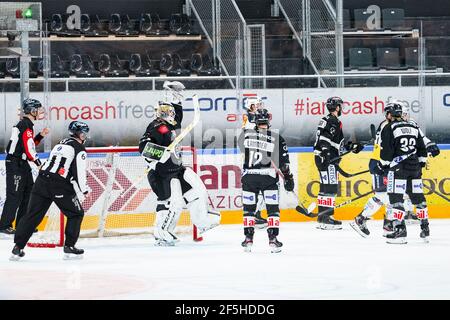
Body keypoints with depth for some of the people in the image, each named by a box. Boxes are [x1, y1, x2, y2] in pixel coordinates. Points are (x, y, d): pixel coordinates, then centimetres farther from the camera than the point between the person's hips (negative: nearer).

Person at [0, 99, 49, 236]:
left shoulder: (26, 124, 15)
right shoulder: (26, 126, -17)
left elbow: (30, 144, 21)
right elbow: (28, 149, -21)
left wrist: (40, 136, 10)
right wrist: (39, 164, -12)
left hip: (22, 163, 10)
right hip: (15, 164, -10)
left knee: (29, 192, 12)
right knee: (15, 195, -9)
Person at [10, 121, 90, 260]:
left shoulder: (60, 144, 24)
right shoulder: (79, 149, -1)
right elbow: (79, 172, -9)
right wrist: (85, 190, 3)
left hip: (42, 181, 7)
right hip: (60, 186, -7)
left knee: (33, 214, 5)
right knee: (76, 213, 10)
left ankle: (18, 247, -1)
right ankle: (69, 247, 6)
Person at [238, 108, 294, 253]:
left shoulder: (246, 134, -1)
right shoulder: (277, 138, -3)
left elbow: (241, 147, 20)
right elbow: (283, 162, -2)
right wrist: (288, 178, 7)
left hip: (249, 177, 1)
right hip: (268, 177, -1)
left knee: (249, 208, 13)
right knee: (273, 209, 7)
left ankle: (248, 239, 11)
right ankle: (273, 240, 1)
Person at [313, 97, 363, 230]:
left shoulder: (327, 120, 20)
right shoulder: (333, 121, -12)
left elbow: (338, 142, 26)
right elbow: (324, 139, -24)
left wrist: (352, 146, 27)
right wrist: (326, 154, -31)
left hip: (325, 158, 11)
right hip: (327, 159, -11)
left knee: (325, 188, 14)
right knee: (331, 188, -12)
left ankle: (322, 216, 18)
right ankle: (326, 218, -15)